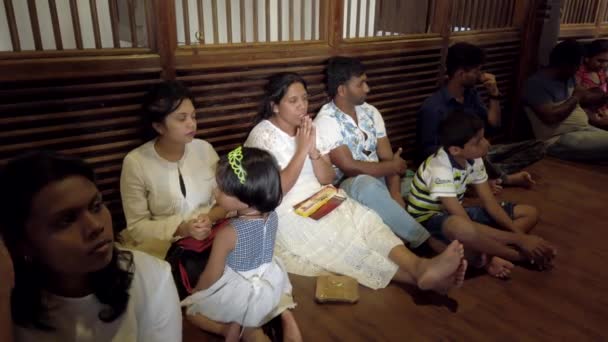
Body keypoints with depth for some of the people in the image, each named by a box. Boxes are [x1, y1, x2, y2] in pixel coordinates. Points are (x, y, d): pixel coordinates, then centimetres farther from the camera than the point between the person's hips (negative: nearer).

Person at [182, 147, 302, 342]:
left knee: (190, 309, 19)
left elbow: (211, 276, -16)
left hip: (240, 293, -4)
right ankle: (284, 314, 12)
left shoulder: (227, 234, -32)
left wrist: (194, 294, -1)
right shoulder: (272, 216, -19)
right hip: (270, 283, 4)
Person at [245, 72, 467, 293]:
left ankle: (420, 265, -42)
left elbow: (327, 179, 5)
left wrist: (313, 150, -13)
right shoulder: (262, 136, -9)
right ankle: (419, 276, -38)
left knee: (364, 219, -22)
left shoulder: (307, 128, 10)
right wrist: (302, 150, -19)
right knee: (340, 238, -28)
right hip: (286, 214, -6)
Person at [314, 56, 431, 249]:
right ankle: (425, 242, -27)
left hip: (379, 179, 7)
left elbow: (387, 157, 0)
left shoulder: (370, 112, 6)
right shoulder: (326, 122, -15)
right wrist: (393, 167, -10)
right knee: (367, 184, -37)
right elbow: (350, 168, -22)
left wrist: (395, 193, -17)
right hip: (348, 187, -6)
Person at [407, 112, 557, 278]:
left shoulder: (473, 159, -7)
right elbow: (466, 225, -33)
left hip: (456, 212, 8)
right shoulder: (439, 169, -30)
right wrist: (519, 239, -30)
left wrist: (519, 233, -18)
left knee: (530, 213, 2)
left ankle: (489, 254, -23)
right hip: (429, 219, -8)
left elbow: (490, 203, -4)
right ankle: (521, 254, -21)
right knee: (459, 227, -46)